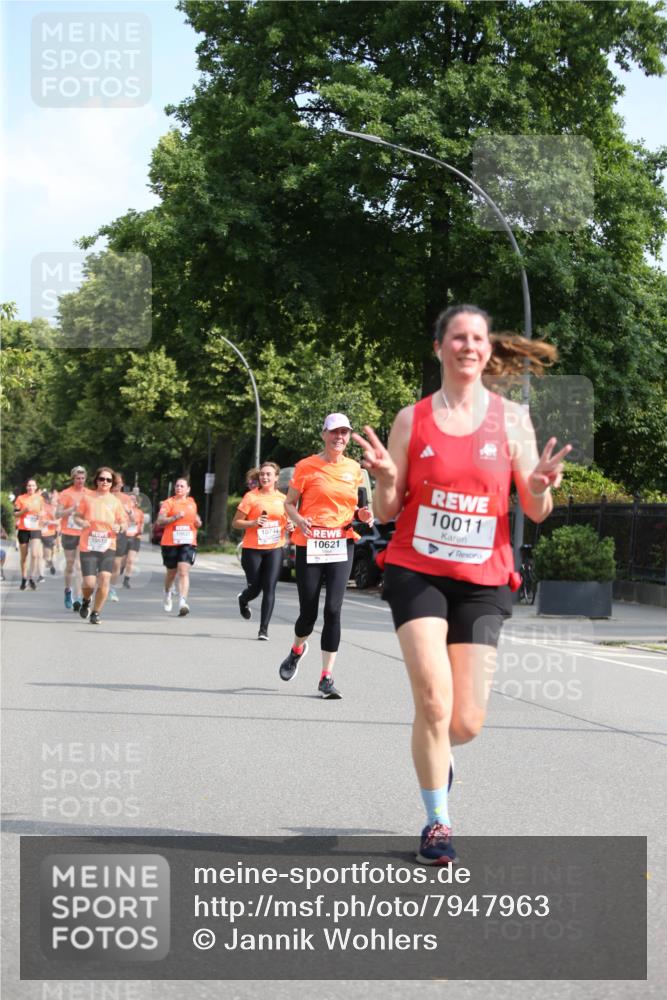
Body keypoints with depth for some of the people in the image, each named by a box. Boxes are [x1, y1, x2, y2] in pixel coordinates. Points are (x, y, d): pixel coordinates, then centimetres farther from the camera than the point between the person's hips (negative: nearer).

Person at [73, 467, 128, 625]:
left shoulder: (115, 501, 6)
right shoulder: (88, 497, 2)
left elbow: (124, 522, 11)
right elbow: (77, 516, 10)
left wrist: (120, 527, -12)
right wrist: (81, 522, -12)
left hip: (108, 546, 1)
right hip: (88, 546, -1)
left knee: (104, 579, -13)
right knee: (90, 583, -7)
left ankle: (96, 613, 5)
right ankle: (86, 601, 30)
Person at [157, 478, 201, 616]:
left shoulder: (192, 503, 13)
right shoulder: (169, 503, 0)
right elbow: (160, 520, -12)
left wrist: (198, 522, 8)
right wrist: (175, 517, -24)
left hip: (188, 542, 1)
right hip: (170, 542, -1)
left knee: (184, 571, -15)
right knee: (171, 572, 13)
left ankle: (182, 602, -25)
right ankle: (167, 593, 44)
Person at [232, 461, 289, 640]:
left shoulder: (283, 498, 7)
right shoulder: (251, 497, -4)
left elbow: (287, 520, 23)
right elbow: (236, 523, -2)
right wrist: (254, 523, -18)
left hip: (274, 549, 2)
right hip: (252, 549, -2)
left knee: (269, 588, -6)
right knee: (255, 588, 5)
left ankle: (264, 628, -1)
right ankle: (243, 600, 42)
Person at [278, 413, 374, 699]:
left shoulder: (354, 469, 10)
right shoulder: (306, 466, 0)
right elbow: (289, 503, 4)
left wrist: (361, 514, 2)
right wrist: (299, 519, -17)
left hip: (342, 544, 2)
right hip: (309, 544, -2)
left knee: (333, 609, -10)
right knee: (308, 611, 3)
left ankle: (327, 678, -5)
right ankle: (297, 650, 38)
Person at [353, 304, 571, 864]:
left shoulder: (511, 419, 1)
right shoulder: (412, 420, 1)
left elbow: (536, 512, 3)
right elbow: (387, 511, 5)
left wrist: (540, 488, -19)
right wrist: (385, 478, -17)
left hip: (482, 580, 1)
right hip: (417, 571, -1)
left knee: (467, 722, -2)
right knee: (434, 701, -16)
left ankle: (436, 752, 36)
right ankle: (437, 823, 3)